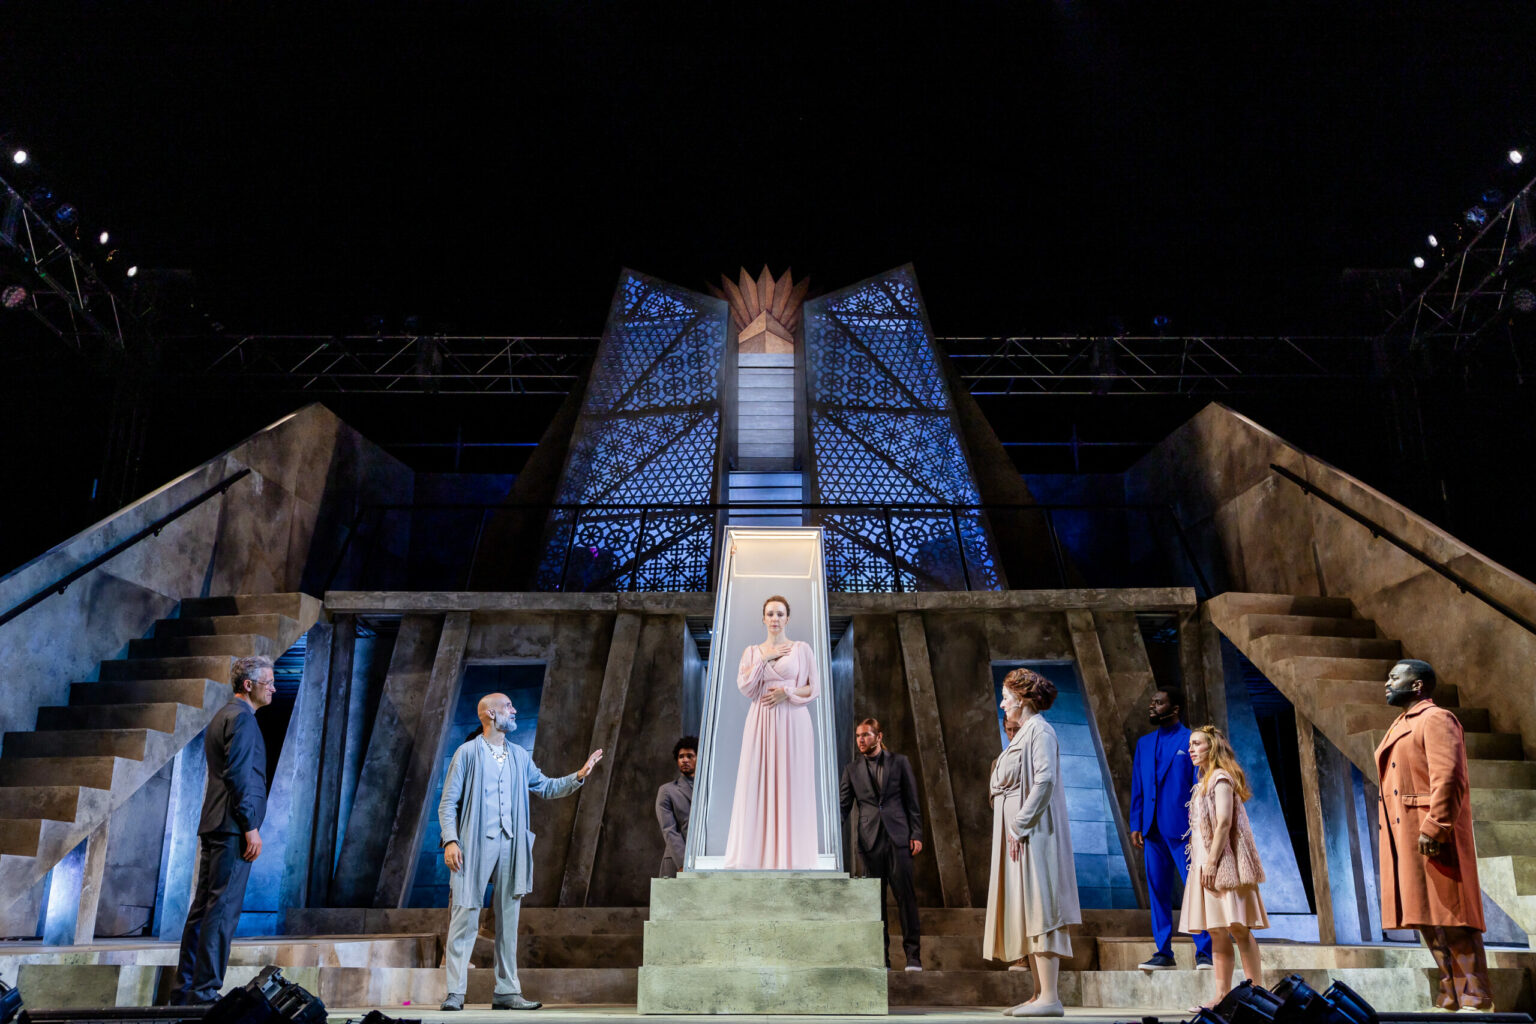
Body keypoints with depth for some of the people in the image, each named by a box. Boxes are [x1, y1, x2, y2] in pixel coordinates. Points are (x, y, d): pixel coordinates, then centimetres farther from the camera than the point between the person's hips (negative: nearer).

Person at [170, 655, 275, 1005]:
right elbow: (239, 775, -19)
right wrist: (251, 827, -18)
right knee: (223, 910, -7)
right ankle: (204, 993, -4)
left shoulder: (222, 716, 20)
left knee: (204, 907, 13)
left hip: (214, 826, 10)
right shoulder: (241, 717, -12)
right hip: (233, 827, -10)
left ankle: (185, 989, 19)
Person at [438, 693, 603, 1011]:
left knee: (509, 920, 7)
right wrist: (450, 840, -12)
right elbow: (448, 802, -1)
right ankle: (455, 993, 1)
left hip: (511, 847, 5)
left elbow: (546, 787, 21)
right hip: (474, 845, -5)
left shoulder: (520, 756, 15)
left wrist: (578, 776, 7)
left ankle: (507, 991, 13)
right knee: (465, 918, -5)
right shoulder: (467, 753, 1)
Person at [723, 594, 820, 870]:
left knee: (791, 783, -2)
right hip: (760, 721, 2)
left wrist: (787, 692, -11)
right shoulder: (752, 651, 12)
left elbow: (815, 687, 3)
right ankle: (759, 852, 5)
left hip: (793, 722, -2)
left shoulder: (801, 648, 5)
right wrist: (765, 658, -5)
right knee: (758, 782, -1)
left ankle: (790, 854, 5)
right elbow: (744, 686, -1)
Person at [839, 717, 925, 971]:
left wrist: (916, 834, -2)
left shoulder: (899, 762, 7)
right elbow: (843, 805, 8)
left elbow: (912, 800, 6)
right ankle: (881, 957, 10)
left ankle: (913, 956, 4)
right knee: (875, 899, 4)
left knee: (905, 895, -3)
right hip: (870, 840, 2)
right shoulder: (852, 769, 11)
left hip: (898, 836, -2)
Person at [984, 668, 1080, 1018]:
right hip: (1016, 834, 10)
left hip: (1032, 832, -10)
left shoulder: (1040, 731, -10)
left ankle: (1050, 997, -7)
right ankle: (1041, 994, 14)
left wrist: (1020, 824, -21)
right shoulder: (1022, 734, 19)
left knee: (1038, 910, -9)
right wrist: (1013, 825, 13)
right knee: (1026, 915, 10)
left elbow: (1045, 780, -21)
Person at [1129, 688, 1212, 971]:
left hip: (1181, 829, -5)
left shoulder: (1192, 741, 1)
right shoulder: (1144, 743, 16)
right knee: (1157, 892, 7)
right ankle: (1163, 953, 14)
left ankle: (1203, 954, 3)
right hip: (1152, 830, 5)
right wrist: (1136, 825, 8)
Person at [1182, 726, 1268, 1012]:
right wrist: (1205, 863, 14)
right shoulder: (1205, 781, 20)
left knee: (1237, 927, -10)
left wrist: (1211, 861, -21)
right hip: (1207, 863, 9)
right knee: (1217, 932, 6)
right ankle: (1221, 996, 6)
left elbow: (1224, 822, -16)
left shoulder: (1221, 777, -7)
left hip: (1222, 861, -9)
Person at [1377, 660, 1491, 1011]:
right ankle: (1452, 998, 16)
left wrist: (1434, 825, -25)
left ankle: (1475, 999, -1)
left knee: (1451, 917, -7)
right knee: (1428, 917, 10)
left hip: (1433, 836, -9)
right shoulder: (1402, 725, 22)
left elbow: (1448, 778, -19)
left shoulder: (1436, 719, -7)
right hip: (1406, 836, 9)